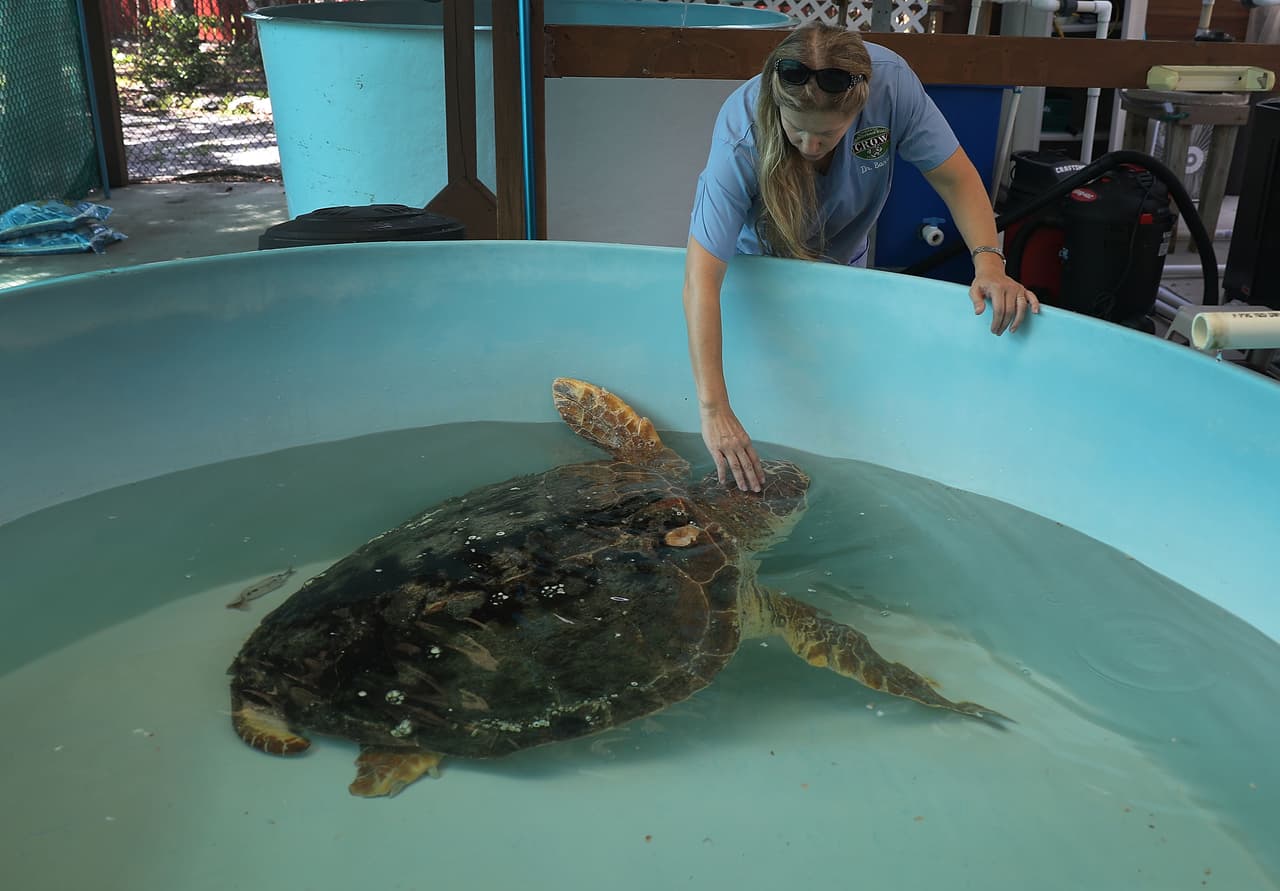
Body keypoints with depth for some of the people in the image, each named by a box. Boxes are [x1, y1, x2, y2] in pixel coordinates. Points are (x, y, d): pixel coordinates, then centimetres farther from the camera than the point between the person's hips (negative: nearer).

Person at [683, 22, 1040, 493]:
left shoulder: (890, 82, -35)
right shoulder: (740, 140, -42)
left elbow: (953, 175, -22)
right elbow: (701, 280, -47)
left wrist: (989, 261, -40)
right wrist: (714, 410, -53)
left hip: (841, 261, 3)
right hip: (753, 258, -3)